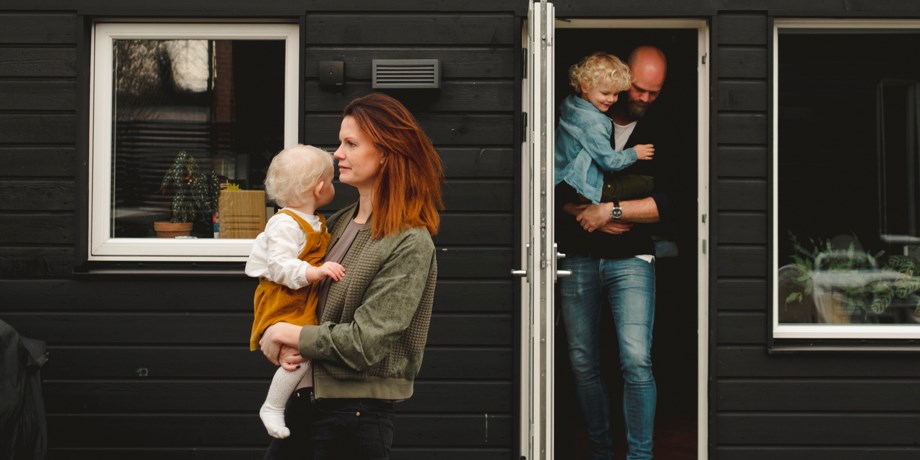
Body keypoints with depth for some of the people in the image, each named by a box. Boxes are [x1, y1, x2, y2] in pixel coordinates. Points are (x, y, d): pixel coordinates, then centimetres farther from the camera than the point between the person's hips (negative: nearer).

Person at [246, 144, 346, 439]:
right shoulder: (285, 224, -18)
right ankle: (272, 408, -7)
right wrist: (317, 272, -38)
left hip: (308, 302, 10)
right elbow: (281, 265, -29)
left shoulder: (316, 223, 13)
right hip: (283, 302, -10)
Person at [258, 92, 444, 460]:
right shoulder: (338, 224, 7)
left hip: (356, 414, -7)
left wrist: (288, 335, -8)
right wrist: (280, 344, -6)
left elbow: (364, 343, -18)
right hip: (305, 399, 7)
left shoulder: (410, 244, -14)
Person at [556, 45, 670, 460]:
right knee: (583, 364, 5)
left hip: (631, 259, -1)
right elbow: (555, 189, 3)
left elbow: (666, 202, -5)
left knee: (636, 361, -13)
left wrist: (609, 211, -13)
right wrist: (586, 215, -10)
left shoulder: (660, 136, 5)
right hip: (578, 259, 1)